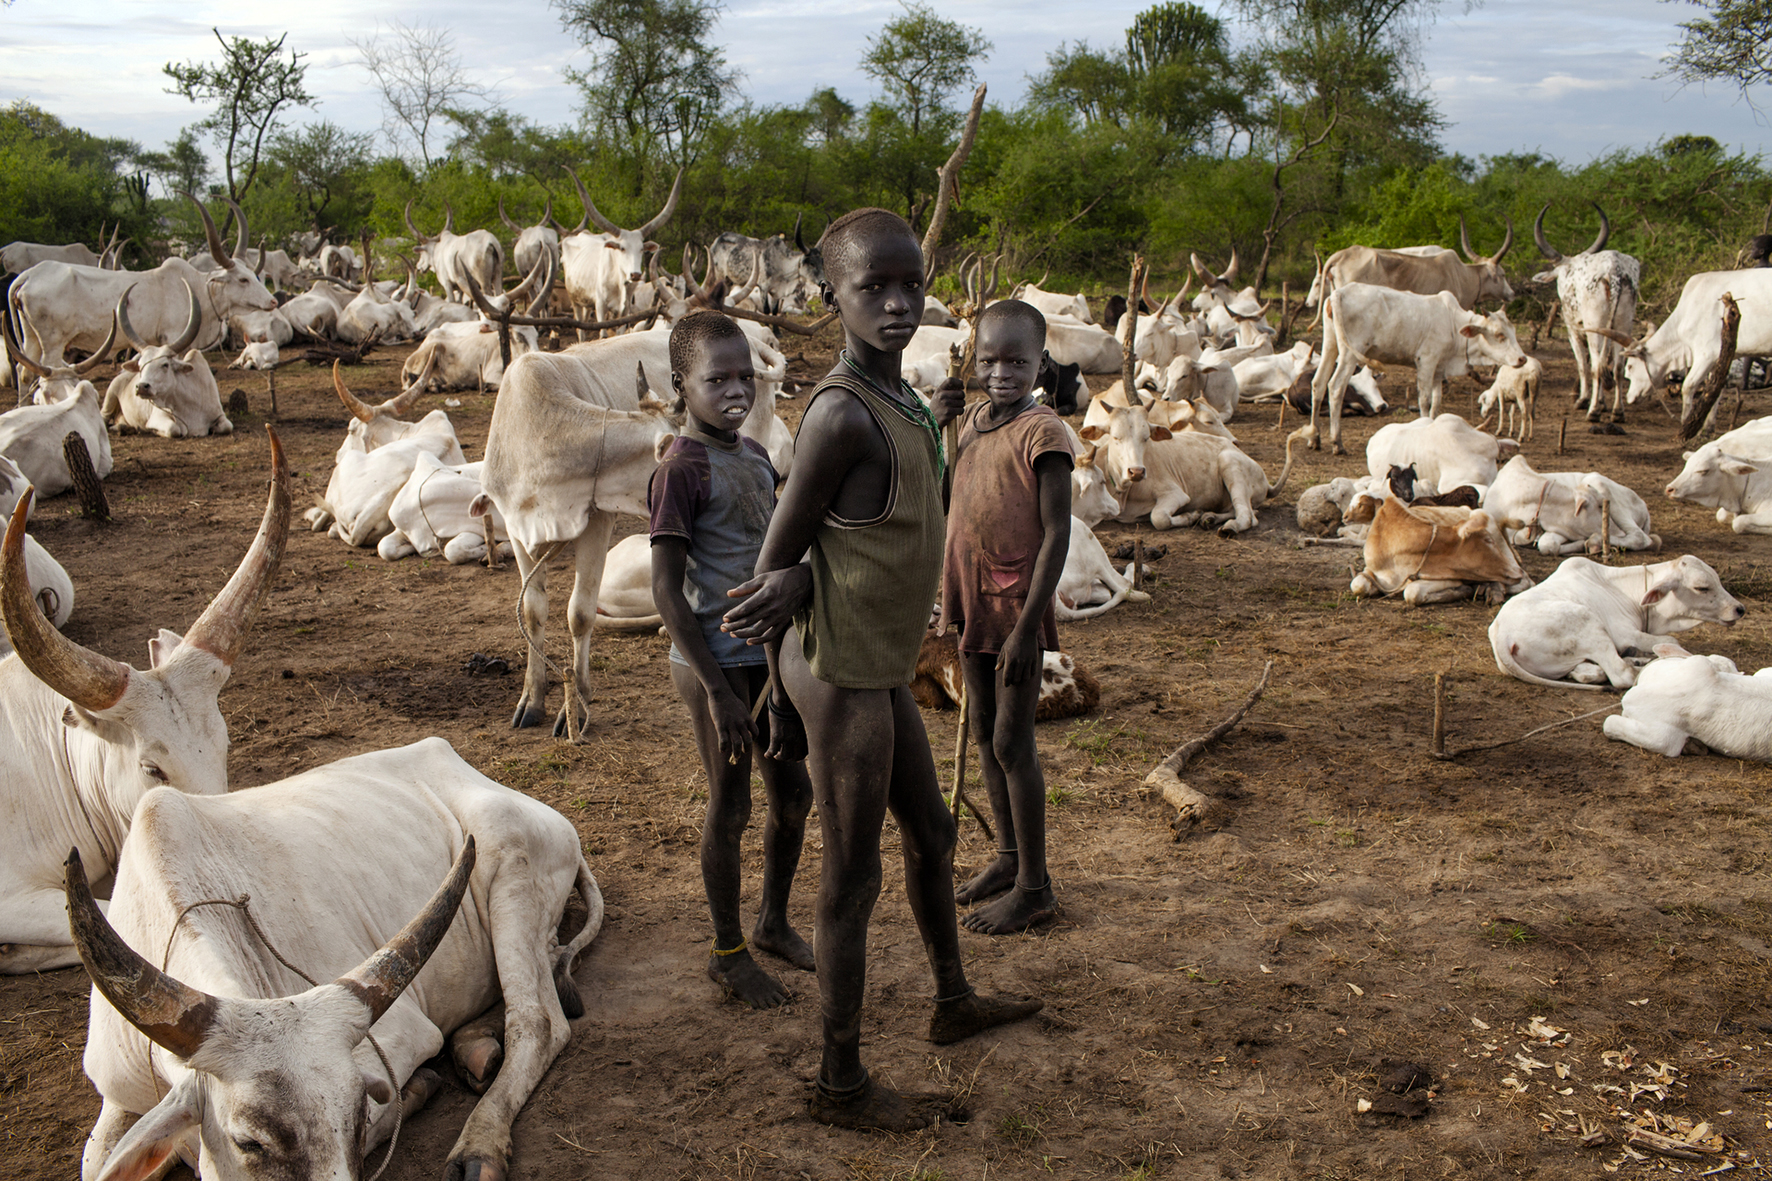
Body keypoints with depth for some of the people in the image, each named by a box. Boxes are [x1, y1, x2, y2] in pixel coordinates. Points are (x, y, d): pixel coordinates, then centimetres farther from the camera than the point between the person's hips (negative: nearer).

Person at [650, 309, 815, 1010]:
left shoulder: (755, 455, 9)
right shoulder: (681, 471, -15)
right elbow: (668, 591, -17)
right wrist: (717, 690, -19)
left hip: (768, 656, 8)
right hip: (716, 663, -7)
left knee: (794, 795, 16)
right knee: (730, 809, 5)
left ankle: (773, 922, 38)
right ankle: (728, 952, 23)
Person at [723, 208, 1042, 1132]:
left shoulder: (895, 405, 6)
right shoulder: (839, 413, -23)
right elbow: (778, 549, -16)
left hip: (882, 668, 10)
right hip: (842, 674, -9)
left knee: (931, 834, 24)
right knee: (852, 879, 3)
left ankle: (953, 1002, 46)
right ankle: (841, 1084, 20)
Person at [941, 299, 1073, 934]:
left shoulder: (1042, 432, -16)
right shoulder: (972, 421, 8)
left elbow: (1056, 536, -18)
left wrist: (1025, 627, -21)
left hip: (1016, 605, -8)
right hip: (973, 602, 8)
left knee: (1013, 742, -1)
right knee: (985, 733, 16)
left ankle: (1034, 887, 12)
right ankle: (1009, 857, 32)